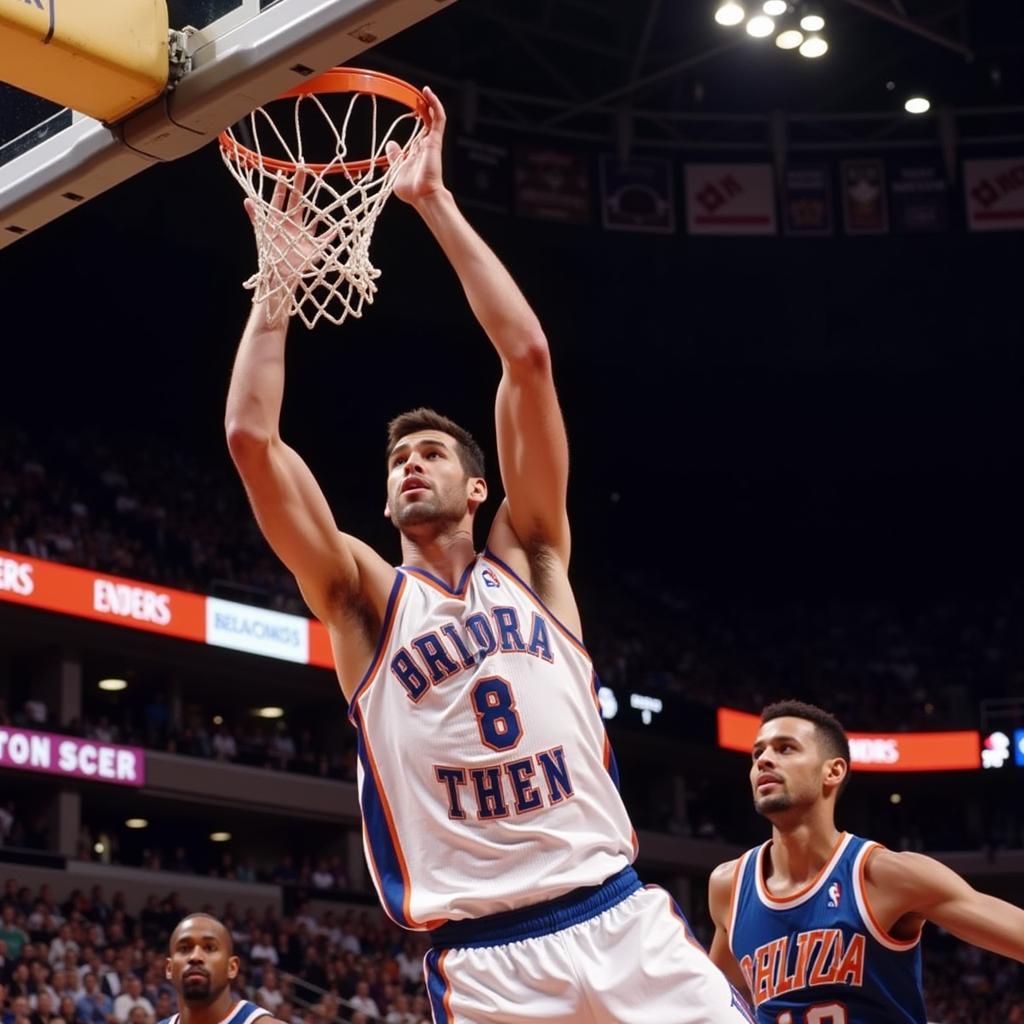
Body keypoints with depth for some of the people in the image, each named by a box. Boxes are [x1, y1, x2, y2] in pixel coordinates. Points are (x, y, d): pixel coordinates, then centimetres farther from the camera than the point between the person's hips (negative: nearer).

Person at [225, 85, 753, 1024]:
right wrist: (279, 271, 5)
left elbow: (528, 354, 3)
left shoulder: (527, 559, 12)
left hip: (625, 921, 1)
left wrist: (434, 203, 4)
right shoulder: (365, 598, 10)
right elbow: (251, 436, -1)